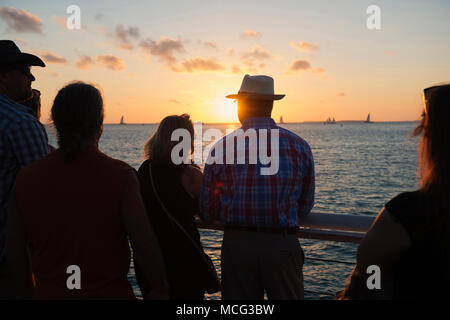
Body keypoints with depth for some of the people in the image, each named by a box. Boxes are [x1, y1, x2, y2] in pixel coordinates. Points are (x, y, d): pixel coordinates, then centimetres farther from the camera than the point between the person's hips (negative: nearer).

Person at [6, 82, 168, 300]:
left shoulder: (26, 178, -5)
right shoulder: (121, 177, -18)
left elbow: (15, 249, 3)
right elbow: (144, 245, -16)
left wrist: (27, 291, 18)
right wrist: (159, 290, -1)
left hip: (48, 293, 4)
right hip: (109, 293, -3)